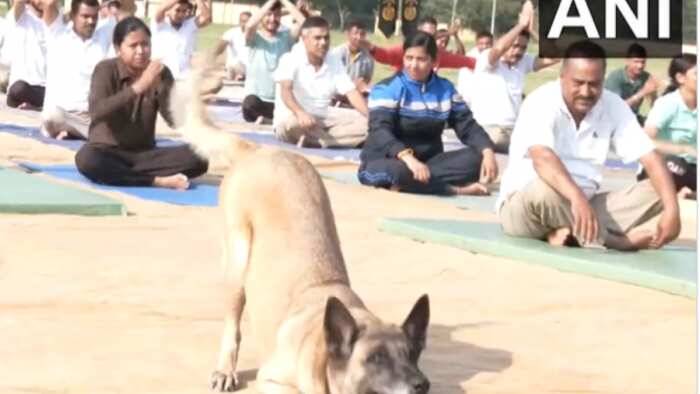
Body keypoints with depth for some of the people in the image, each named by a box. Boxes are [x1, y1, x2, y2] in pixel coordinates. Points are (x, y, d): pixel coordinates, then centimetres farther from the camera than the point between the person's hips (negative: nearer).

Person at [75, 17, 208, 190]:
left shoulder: (161, 73, 0)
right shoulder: (106, 70, -9)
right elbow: (96, 111, -27)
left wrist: (159, 86, -23)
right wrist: (138, 87, -34)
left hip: (144, 154, 3)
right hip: (108, 152, -3)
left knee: (197, 158, -21)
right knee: (87, 159, -39)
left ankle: (119, 173, -20)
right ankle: (158, 181, -27)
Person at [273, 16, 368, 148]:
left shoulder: (335, 63, 8)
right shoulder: (290, 59, -10)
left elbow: (352, 93, 0)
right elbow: (285, 90, -27)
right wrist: (300, 113, -48)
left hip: (323, 120, 5)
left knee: (365, 124, -18)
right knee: (290, 123, -42)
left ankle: (311, 140, -29)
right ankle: (340, 140, -23)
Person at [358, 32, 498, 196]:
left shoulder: (445, 89, 5)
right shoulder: (387, 89, -10)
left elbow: (467, 126, 0)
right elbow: (380, 131, -24)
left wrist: (487, 152, -22)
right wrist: (408, 157, -43)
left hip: (427, 162, 5)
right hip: (384, 162, -4)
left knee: (476, 158, -18)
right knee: (398, 170, -40)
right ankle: (457, 189, -21)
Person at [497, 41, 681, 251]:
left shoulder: (613, 106, -1)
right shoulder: (542, 102, -18)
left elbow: (651, 159, -7)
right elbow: (542, 158, -36)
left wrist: (672, 209, -23)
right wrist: (577, 198, -53)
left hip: (584, 204, 5)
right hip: (523, 203, -5)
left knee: (655, 194, -10)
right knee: (545, 188, -40)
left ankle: (574, 233, -24)